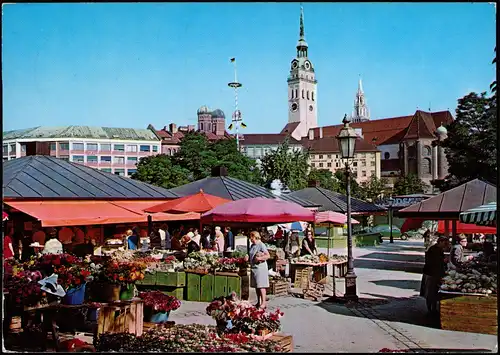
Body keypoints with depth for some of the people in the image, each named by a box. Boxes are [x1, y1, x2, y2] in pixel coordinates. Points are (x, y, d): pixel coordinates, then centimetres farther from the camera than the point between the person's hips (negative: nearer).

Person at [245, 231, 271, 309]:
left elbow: (268, 256, -12)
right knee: (256, 286, 11)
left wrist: (260, 258, -21)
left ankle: (263, 303, -7)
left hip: (260, 267, -8)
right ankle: (258, 302, 18)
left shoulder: (261, 245, -9)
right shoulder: (252, 246, 15)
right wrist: (247, 258, 6)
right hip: (253, 267, 8)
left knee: (261, 286, -9)